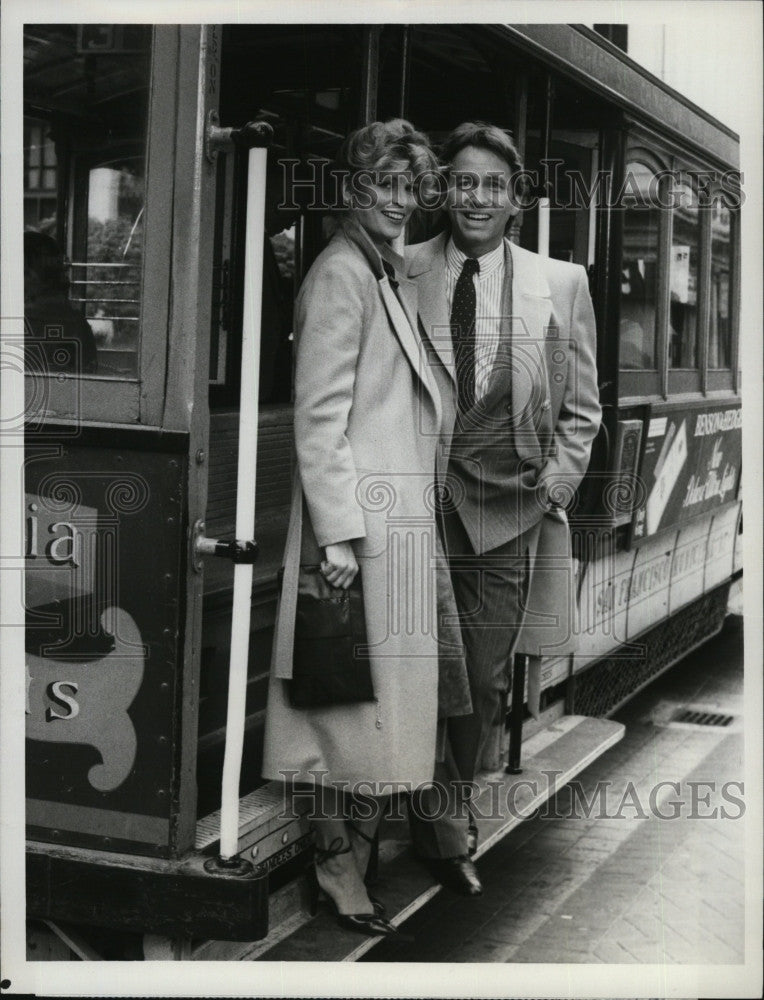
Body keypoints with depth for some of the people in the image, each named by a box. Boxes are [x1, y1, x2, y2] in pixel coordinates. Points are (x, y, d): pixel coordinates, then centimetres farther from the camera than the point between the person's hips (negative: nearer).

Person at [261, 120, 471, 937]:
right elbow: (319, 415, -16)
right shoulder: (340, 275, -10)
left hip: (406, 516, 9)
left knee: (386, 694, 13)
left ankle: (355, 850, 23)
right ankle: (338, 859, 10)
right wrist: (338, 532, -19)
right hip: (362, 514, -9)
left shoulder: (395, 276, 17)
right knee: (357, 693, -2)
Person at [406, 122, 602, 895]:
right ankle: (444, 820, 22)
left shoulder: (560, 284, 4)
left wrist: (553, 484, -1)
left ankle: (444, 813, 29)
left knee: (485, 681, 8)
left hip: (508, 512, 1)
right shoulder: (402, 273, 1)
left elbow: (581, 408, 9)